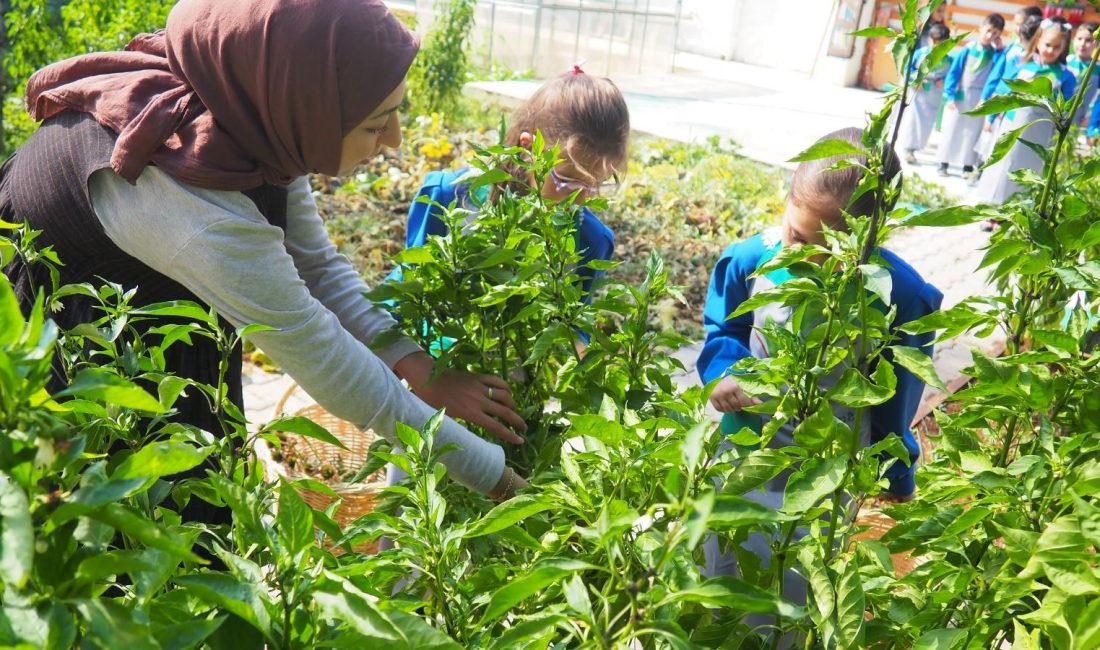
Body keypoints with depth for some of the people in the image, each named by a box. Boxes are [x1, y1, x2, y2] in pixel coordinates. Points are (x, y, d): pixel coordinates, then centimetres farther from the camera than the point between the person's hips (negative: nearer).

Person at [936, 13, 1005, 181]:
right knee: (951, 130, 7)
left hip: (979, 100, 2)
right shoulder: (968, 50, -7)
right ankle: (944, 163, 16)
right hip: (960, 96, -2)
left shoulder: (996, 54, -1)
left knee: (972, 133, 9)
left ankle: (968, 165, 16)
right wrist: (950, 95, -11)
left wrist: (1000, 49, -11)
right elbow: (954, 72, -7)